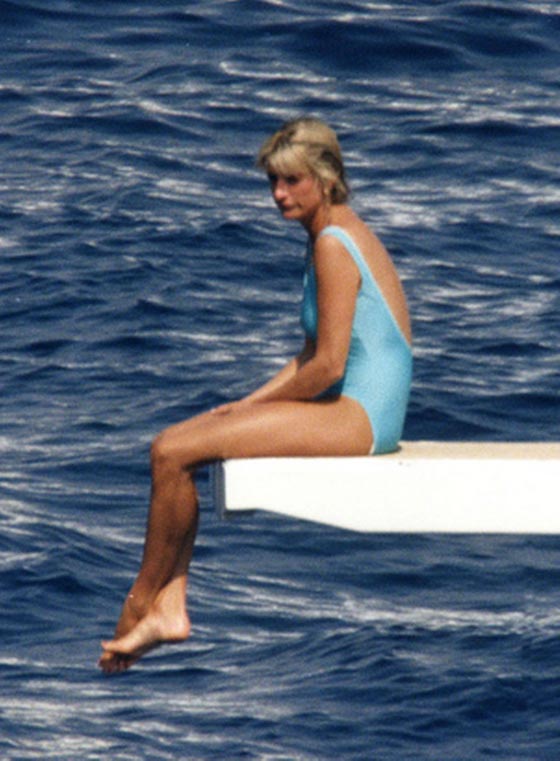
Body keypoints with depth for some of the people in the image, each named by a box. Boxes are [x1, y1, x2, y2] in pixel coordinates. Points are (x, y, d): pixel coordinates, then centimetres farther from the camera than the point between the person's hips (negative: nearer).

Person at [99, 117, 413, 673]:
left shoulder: (334, 244, -15)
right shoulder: (331, 236, 16)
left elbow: (328, 365, -19)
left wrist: (254, 405, -7)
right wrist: (249, 404, 7)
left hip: (358, 415, -11)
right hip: (347, 410, 11)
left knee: (172, 454, -14)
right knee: (174, 444, 8)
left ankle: (138, 607, -1)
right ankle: (169, 607, 0)